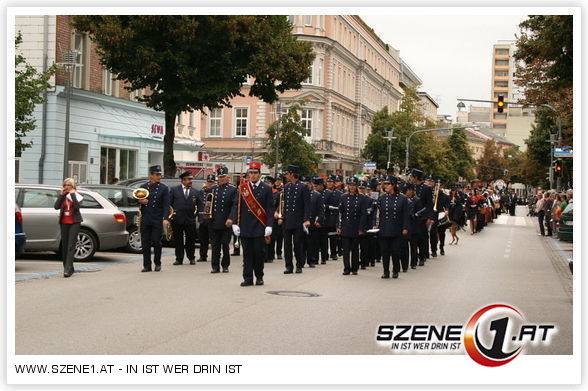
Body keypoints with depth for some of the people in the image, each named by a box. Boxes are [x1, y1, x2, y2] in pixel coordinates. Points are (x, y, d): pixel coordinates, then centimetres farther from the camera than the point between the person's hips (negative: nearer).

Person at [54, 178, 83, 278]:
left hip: (74, 222, -5)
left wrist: (72, 194, -15)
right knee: (64, 246, 8)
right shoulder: (62, 196, 10)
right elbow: (56, 206, -6)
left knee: (71, 246, -12)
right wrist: (62, 195, -10)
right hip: (64, 223, 5)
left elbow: (77, 206, -18)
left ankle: (68, 269, -19)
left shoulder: (76, 195, 0)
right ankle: (69, 268, 18)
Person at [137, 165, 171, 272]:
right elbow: (137, 199, 19)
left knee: (156, 242, -1)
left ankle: (157, 263, 16)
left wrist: (165, 218, -16)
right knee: (145, 243, 2)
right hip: (145, 219, 3)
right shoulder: (143, 187, 11)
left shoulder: (163, 188, 2)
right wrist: (140, 201, -6)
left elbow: (166, 205, -4)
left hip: (157, 220, -3)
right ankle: (147, 265, 9)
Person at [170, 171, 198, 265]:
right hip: (177, 220, -1)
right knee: (178, 240, 4)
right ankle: (179, 259, 13)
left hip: (190, 220, 1)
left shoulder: (195, 192, 8)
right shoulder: (174, 190, 4)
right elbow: (169, 204, 4)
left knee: (191, 240, 4)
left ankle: (191, 258, 19)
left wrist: (196, 214, -1)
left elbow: (199, 205, 11)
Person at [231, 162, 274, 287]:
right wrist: (235, 223, -2)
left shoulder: (267, 189, 3)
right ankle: (248, 278, 7)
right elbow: (236, 206, 6)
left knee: (259, 252, 1)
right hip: (245, 228, 2)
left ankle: (259, 277, 15)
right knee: (247, 253, 2)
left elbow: (270, 209, 0)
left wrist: (269, 226, -8)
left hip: (260, 227, -1)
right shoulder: (242, 188, 8)